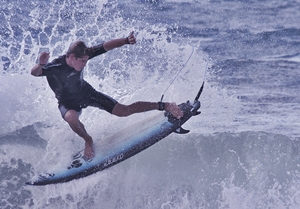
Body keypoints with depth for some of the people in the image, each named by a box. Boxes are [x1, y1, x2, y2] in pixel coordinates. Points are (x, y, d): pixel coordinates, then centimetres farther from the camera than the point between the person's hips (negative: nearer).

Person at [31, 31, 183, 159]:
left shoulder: (82, 55, -24)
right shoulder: (53, 67, -32)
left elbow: (106, 46, -25)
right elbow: (34, 73, -46)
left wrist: (126, 41, -41)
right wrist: (40, 65, -69)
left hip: (87, 93, 2)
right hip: (68, 103, -2)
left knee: (124, 111, -4)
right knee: (72, 119, -39)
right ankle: (88, 140, -5)